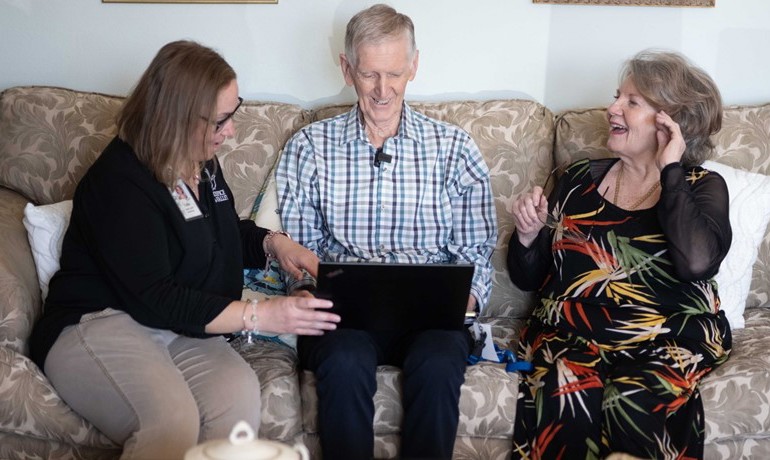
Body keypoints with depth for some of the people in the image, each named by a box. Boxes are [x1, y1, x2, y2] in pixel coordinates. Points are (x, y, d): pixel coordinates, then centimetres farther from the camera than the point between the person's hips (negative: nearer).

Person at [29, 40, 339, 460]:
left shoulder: (202, 164, 11)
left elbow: (226, 233, 29)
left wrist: (273, 243, 7)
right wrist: (259, 316, -22)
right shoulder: (119, 182, -15)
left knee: (239, 391, -29)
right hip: (98, 326, -6)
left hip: (182, 330, 7)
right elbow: (154, 299, -20)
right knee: (172, 419, -37)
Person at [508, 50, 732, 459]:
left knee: (634, 406, -35)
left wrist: (668, 171, -10)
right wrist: (527, 233, -5)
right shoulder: (580, 177, 13)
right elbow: (528, 278, 16)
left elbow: (696, 262, -20)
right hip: (571, 333, 2)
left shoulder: (703, 187, 5)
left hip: (668, 339, -2)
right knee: (567, 399, -31)